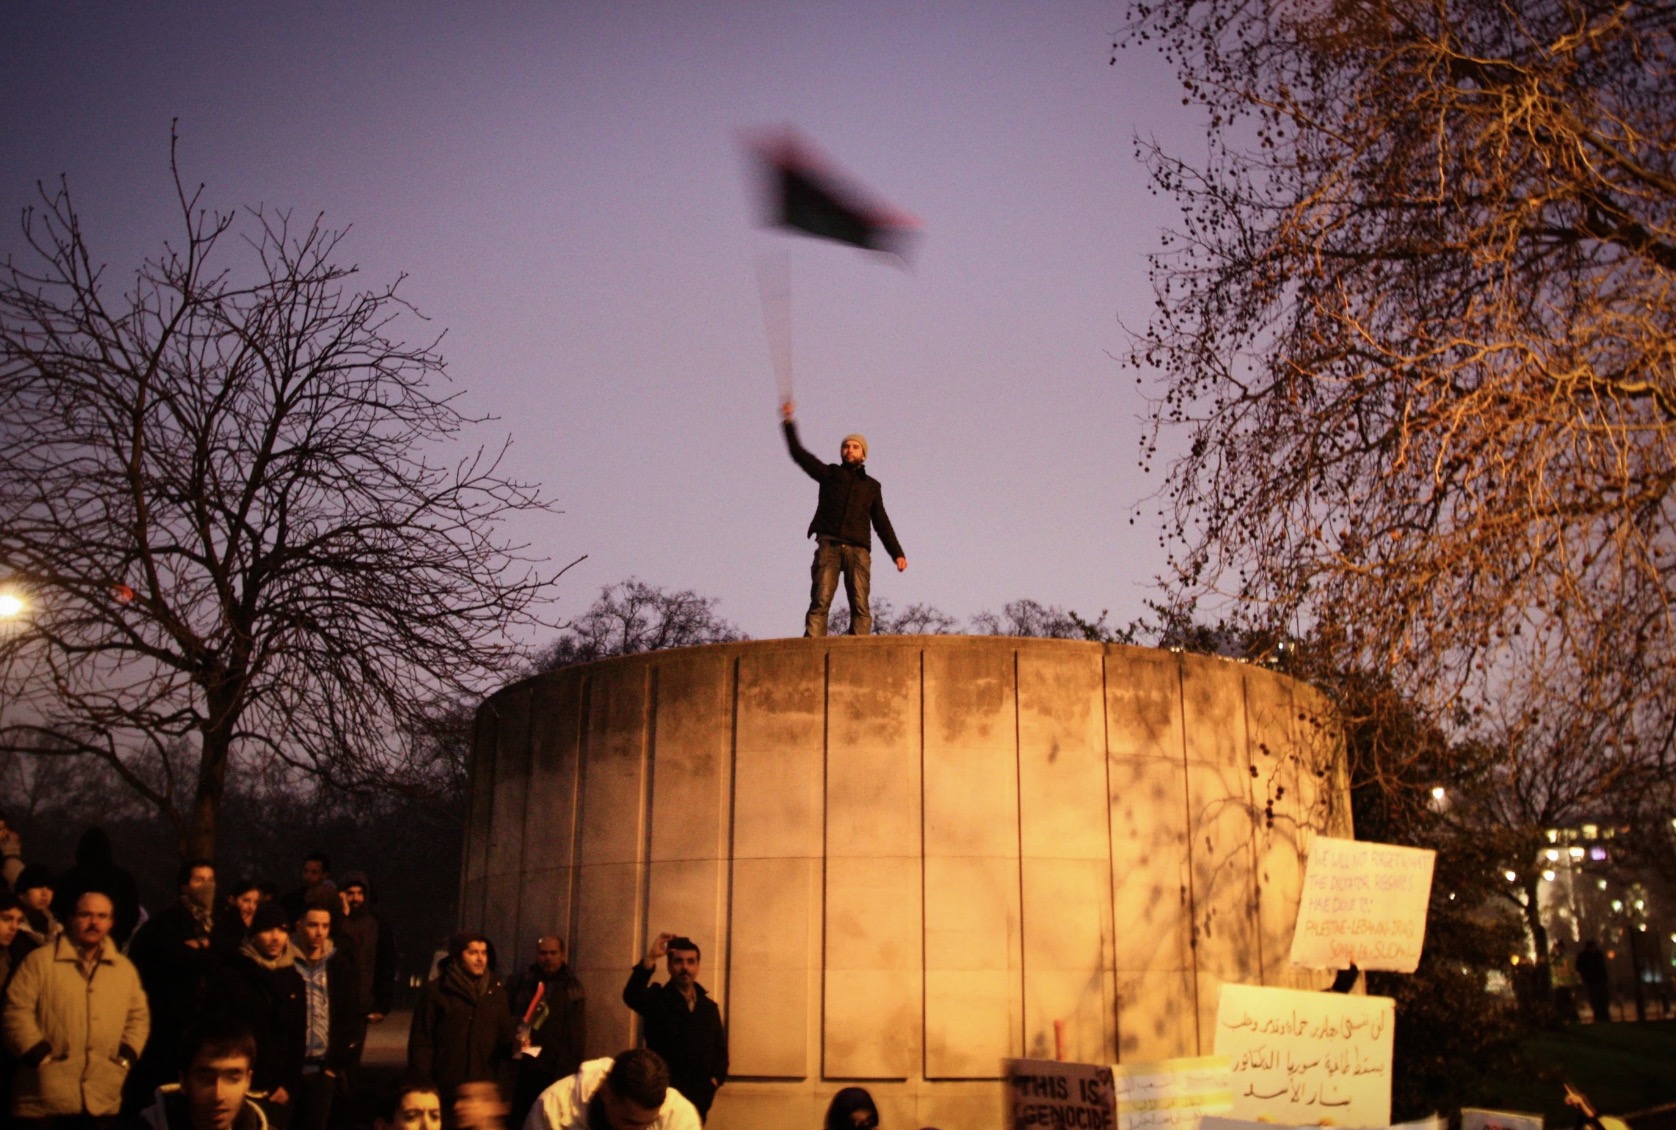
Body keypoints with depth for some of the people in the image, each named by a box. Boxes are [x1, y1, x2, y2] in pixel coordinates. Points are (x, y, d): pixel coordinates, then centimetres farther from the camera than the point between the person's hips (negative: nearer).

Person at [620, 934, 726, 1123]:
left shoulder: (709, 1007, 12)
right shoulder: (657, 999, -2)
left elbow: (720, 1049, 16)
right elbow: (631, 995, -24)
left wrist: (716, 1078, -2)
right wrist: (650, 958, -36)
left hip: (698, 1099, 4)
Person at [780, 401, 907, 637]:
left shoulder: (872, 486, 23)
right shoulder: (829, 473, 20)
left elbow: (882, 523, 21)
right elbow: (799, 454, 11)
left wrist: (897, 553, 11)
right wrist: (789, 422, 1)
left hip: (858, 549, 1)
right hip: (829, 546, -1)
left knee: (860, 606, -12)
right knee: (820, 602, -14)